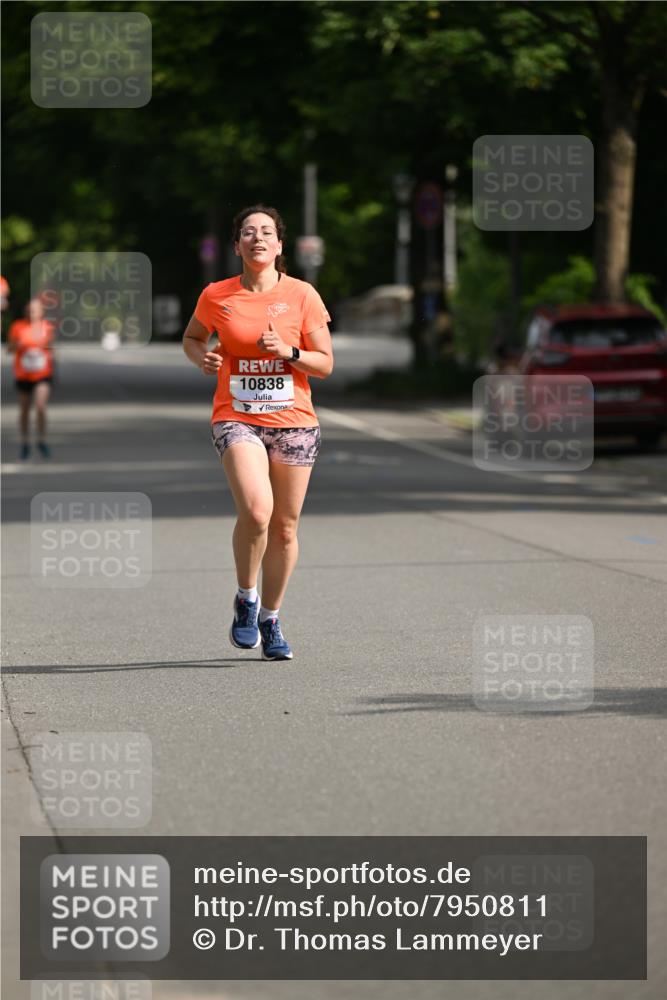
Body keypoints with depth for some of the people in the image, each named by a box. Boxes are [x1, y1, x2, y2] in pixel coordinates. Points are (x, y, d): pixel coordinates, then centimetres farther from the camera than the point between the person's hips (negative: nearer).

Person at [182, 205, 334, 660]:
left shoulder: (302, 295, 0)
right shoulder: (216, 296, 1)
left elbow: (325, 364, 3)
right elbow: (192, 337, 20)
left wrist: (288, 352, -15)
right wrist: (202, 356, -3)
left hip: (293, 420, 2)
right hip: (237, 419, -1)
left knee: (285, 527, 5)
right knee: (256, 510, -24)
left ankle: (270, 618, 24)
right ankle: (246, 599, -1)